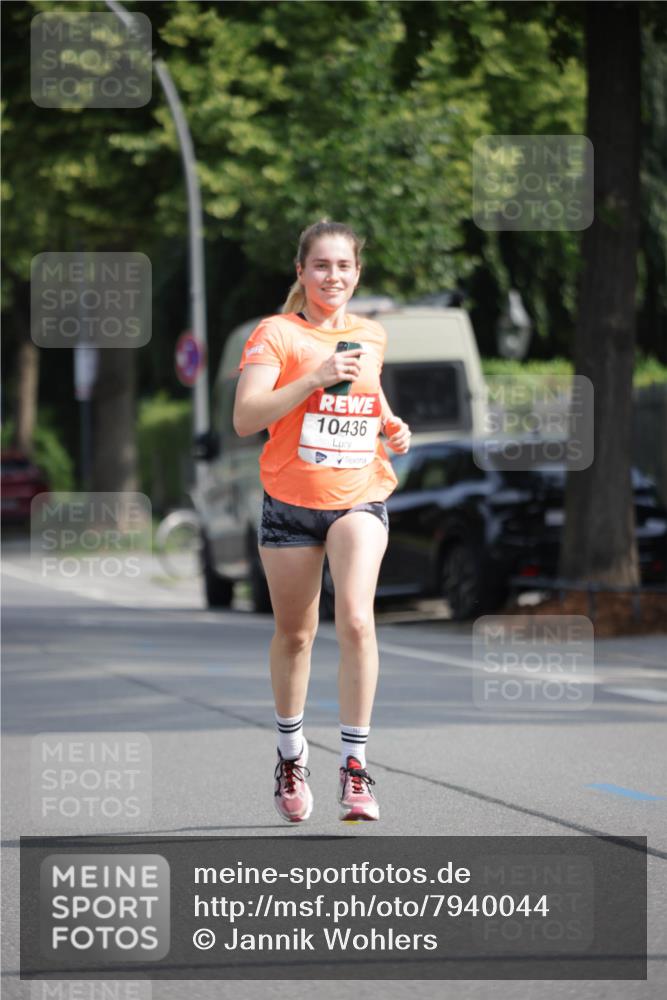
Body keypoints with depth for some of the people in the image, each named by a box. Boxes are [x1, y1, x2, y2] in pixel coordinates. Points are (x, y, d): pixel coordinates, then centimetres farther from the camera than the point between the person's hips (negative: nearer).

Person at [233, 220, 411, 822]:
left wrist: (390, 425, 8)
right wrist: (316, 378, -24)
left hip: (359, 499, 2)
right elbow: (245, 419, -17)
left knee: (356, 619, -20)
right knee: (294, 634, 10)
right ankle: (291, 755, 33)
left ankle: (354, 763, -16)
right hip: (290, 503, -1)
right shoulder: (276, 334, -6)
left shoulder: (372, 336, 9)